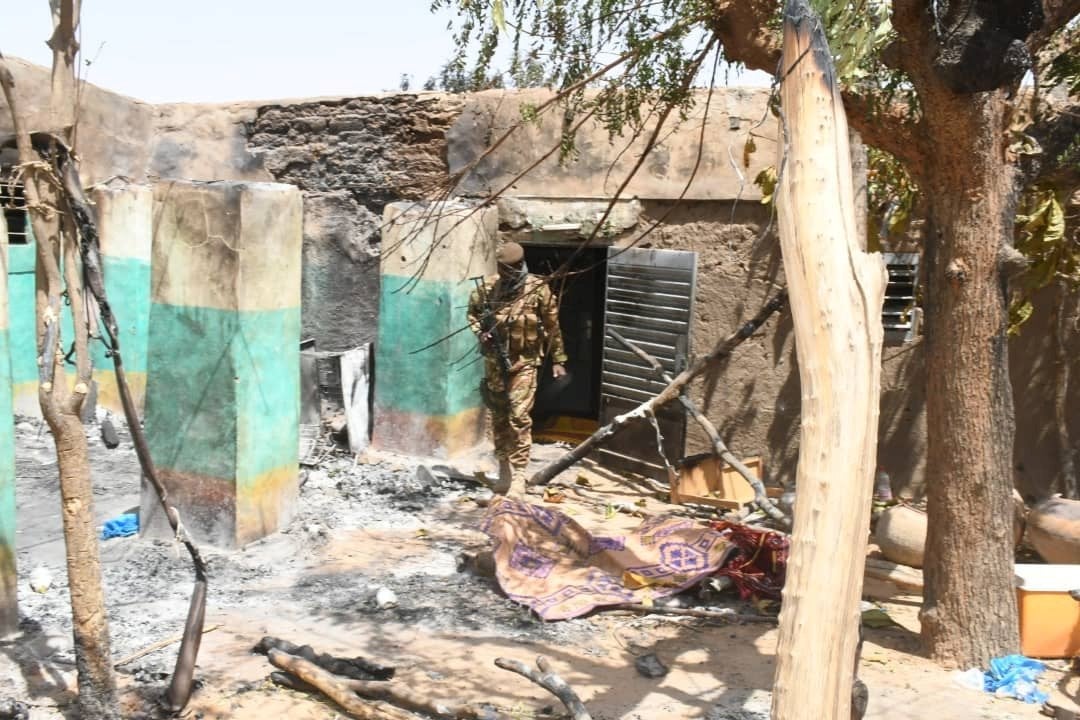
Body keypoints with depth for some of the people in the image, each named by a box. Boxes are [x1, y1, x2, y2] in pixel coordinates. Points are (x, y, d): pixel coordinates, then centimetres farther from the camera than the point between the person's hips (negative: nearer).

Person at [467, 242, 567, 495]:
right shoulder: (487, 287, -3)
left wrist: (558, 360, 1)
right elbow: (472, 311, 15)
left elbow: (552, 326, -1)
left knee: (519, 417, -11)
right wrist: (480, 331, -5)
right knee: (498, 417, 12)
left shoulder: (538, 289, -9)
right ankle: (504, 469, 26)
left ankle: (518, 475, -6)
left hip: (524, 362, -3)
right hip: (495, 361, 4)